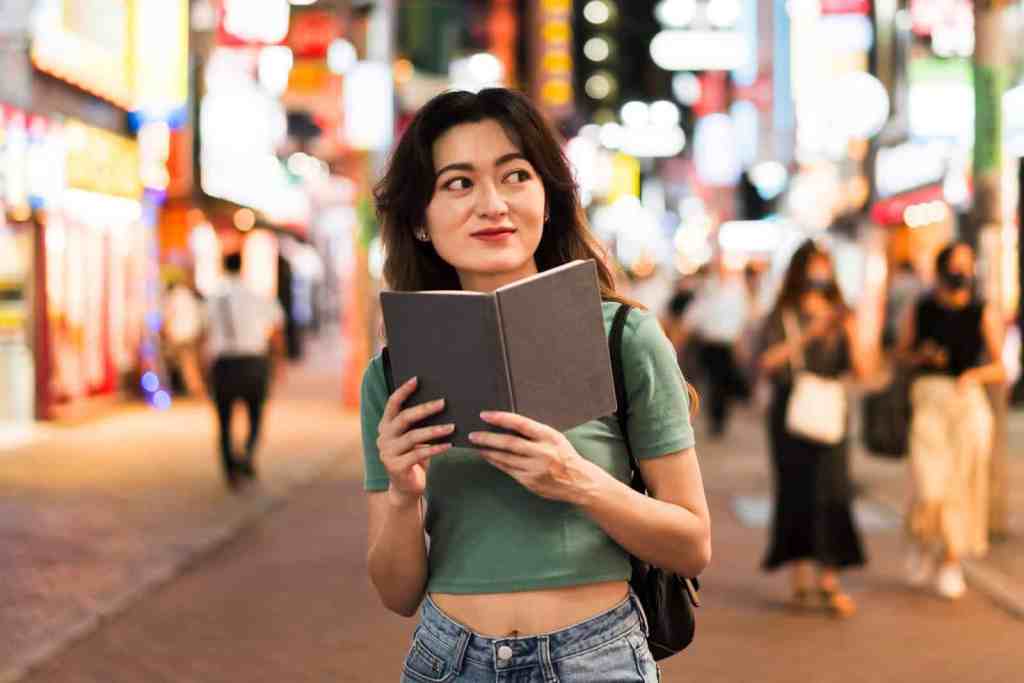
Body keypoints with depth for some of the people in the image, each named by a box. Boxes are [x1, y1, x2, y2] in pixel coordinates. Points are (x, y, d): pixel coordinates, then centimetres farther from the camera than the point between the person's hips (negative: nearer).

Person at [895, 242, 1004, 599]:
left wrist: (974, 374, -19)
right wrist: (922, 355, -6)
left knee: (959, 486, 1)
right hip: (928, 399, 0)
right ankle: (921, 538, 21)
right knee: (928, 486, -10)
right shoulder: (920, 310, 4)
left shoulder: (985, 313, 0)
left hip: (969, 402, 0)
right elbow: (901, 353, 15)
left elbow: (999, 368, 0)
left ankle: (951, 564, 17)